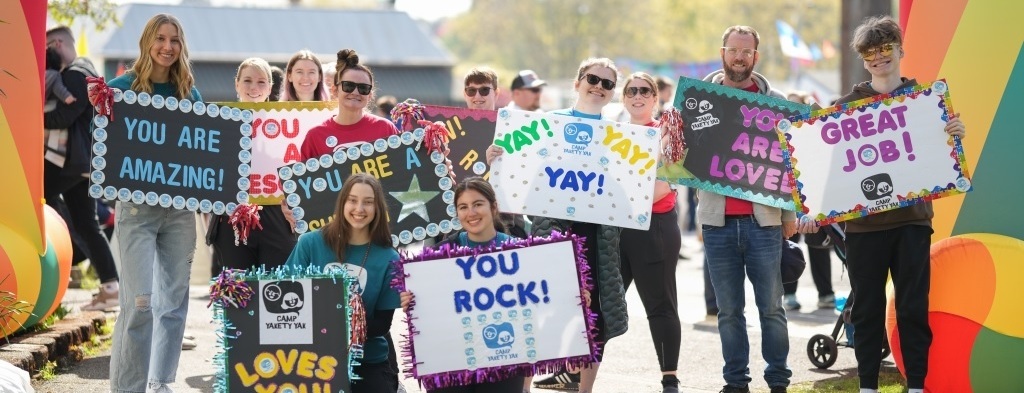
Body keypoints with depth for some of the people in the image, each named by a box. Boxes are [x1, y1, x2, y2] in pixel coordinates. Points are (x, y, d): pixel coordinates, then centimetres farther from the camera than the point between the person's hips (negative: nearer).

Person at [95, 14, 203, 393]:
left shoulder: (190, 94, 10)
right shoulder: (122, 87, -2)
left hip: (180, 207, 4)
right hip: (136, 206, -4)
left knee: (175, 299, 8)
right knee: (139, 301, -12)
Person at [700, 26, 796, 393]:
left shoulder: (773, 102, 6)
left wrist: (790, 214, 4)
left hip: (763, 219, -1)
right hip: (718, 219, 1)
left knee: (771, 307, 2)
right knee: (729, 310, 5)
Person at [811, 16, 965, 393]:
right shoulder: (848, 104, 4)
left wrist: (955, 135, -12)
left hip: (912, 219, 0)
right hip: (863, 222, 0)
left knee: (913, 308, 1)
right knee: (867, 310, 5)